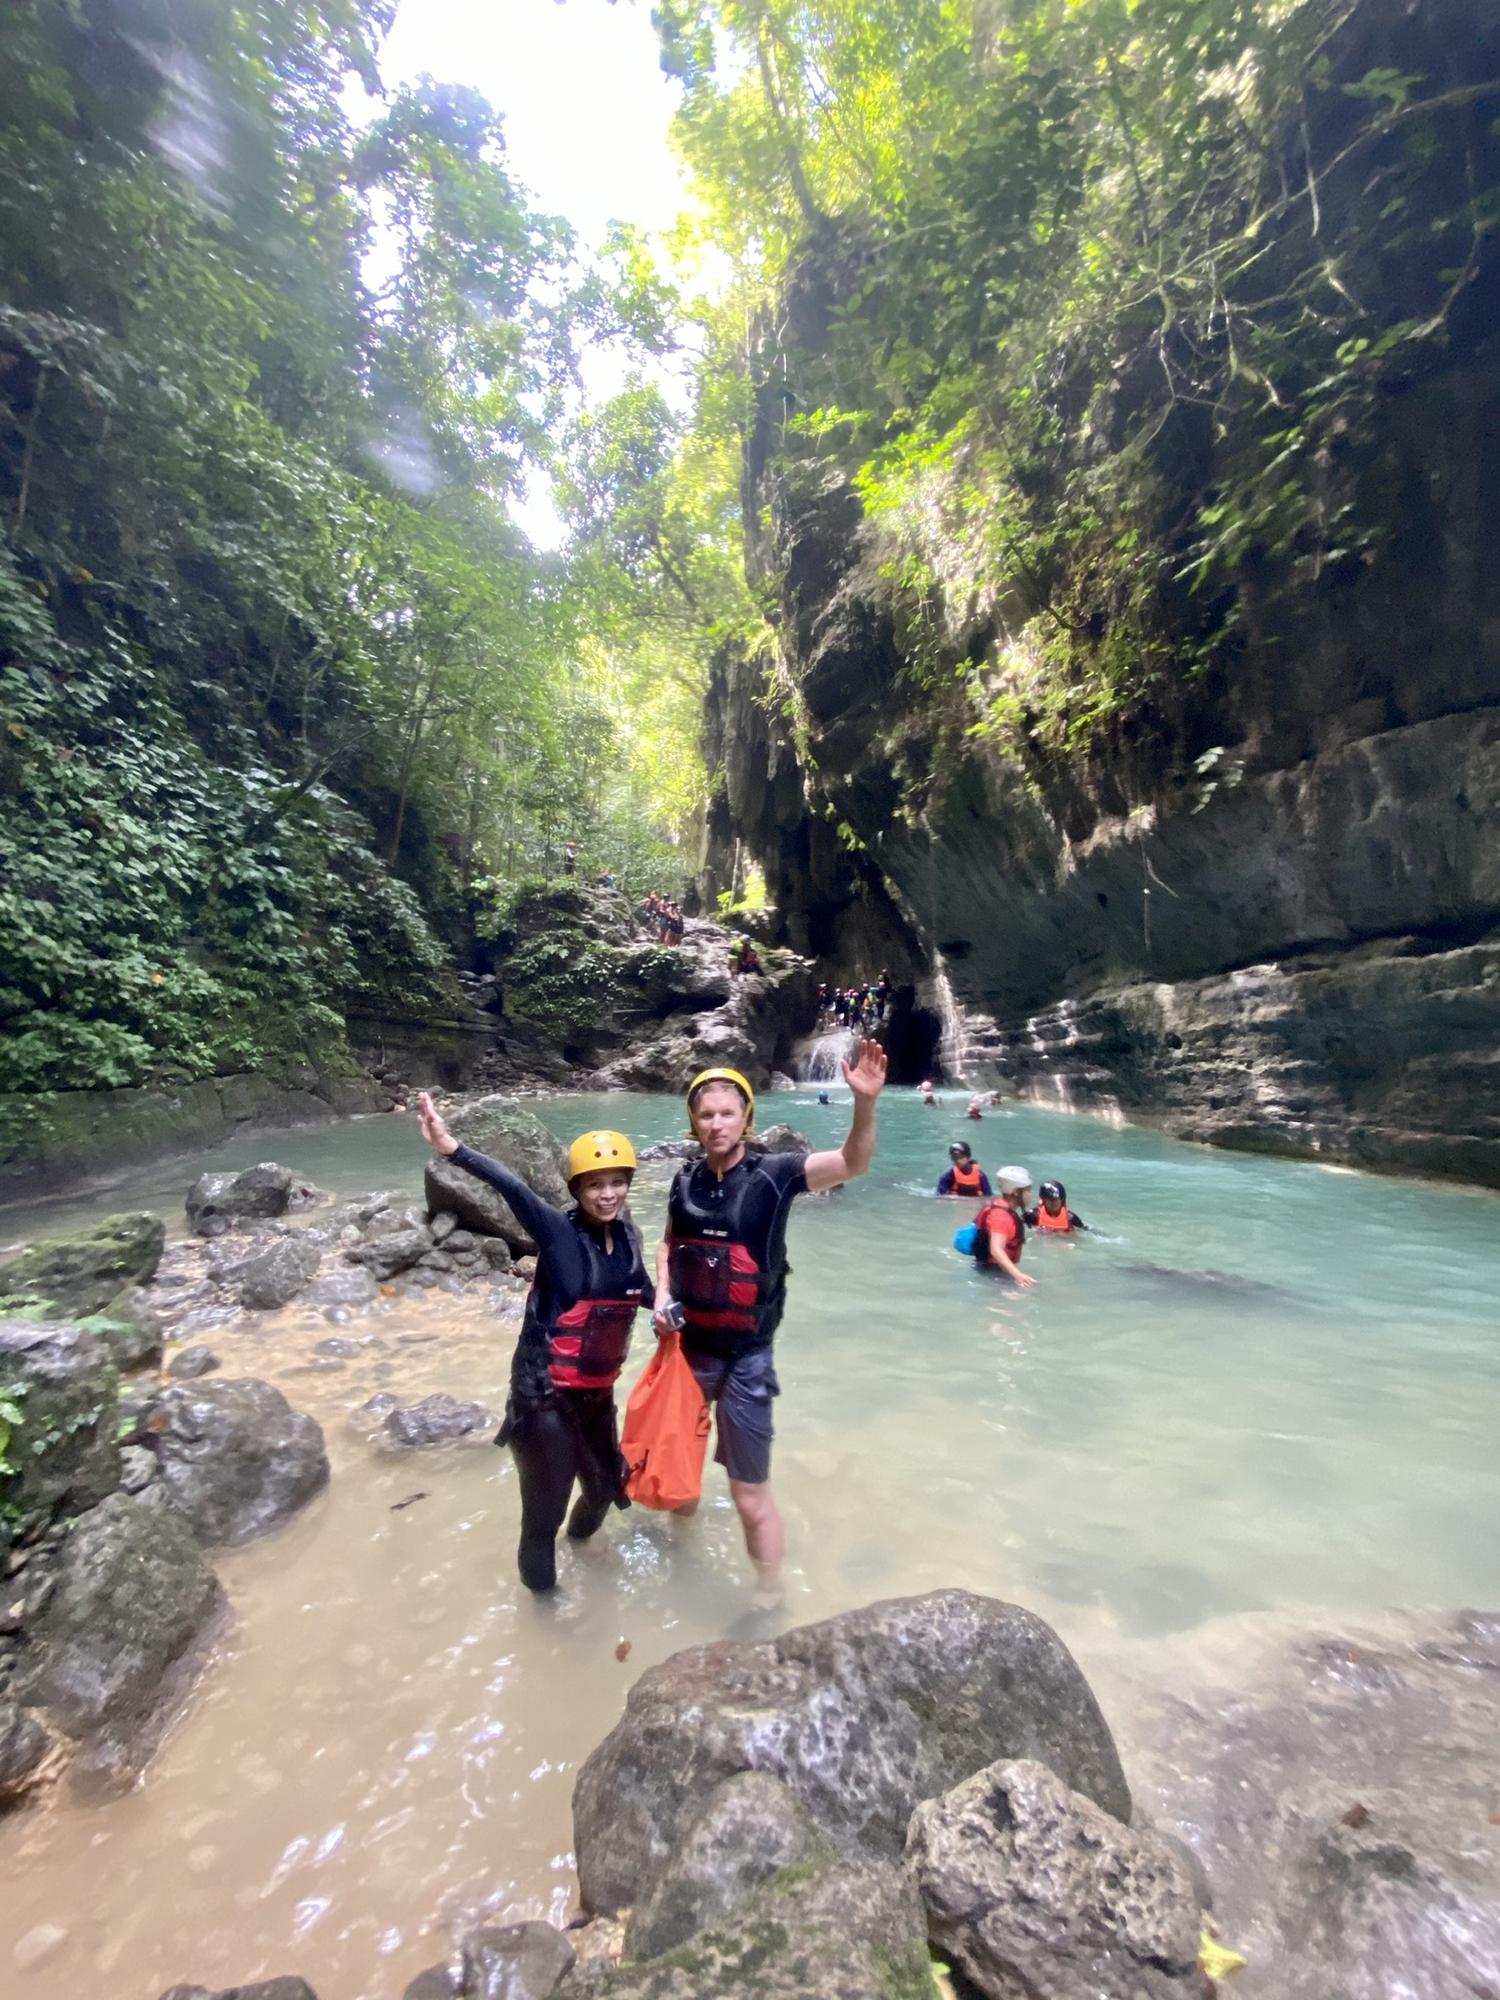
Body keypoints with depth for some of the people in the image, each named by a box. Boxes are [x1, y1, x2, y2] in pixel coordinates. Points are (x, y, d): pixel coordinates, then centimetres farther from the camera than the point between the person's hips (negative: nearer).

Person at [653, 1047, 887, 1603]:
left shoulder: (772, 1174, -16)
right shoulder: (686, 1178, -4)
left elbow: (853, 1163, -30)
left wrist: (865, 1102, -47)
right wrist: (663, 1296, -3)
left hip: (745, 1358, -4)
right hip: (687, 1346, 5)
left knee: (750, 1495, 8)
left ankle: (768, 1603, 34)